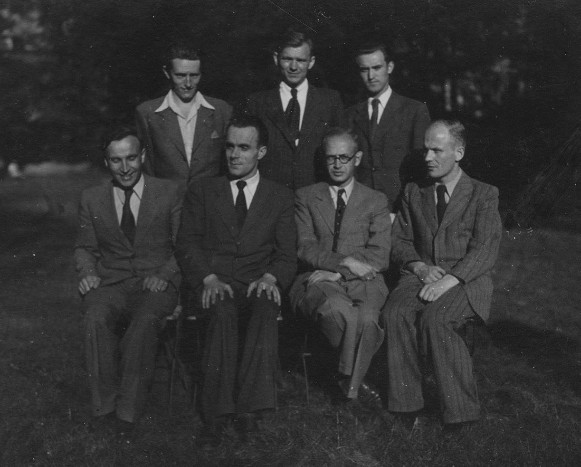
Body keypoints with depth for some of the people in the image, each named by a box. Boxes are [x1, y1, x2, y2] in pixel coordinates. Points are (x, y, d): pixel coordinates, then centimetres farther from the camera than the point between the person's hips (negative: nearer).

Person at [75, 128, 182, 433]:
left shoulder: (170, 193, 7)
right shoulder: (91, 199, 14)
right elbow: (85, 248, 19)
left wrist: (164, 274, -12)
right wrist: (87, 272, -3)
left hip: (156, 284, -2)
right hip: (111, 283, 2)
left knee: (145, 320, -35)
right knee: (96, 318, -32)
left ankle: (128, 408, -25)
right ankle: (104, 405, -22)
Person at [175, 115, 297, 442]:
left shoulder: (280, 197, 16)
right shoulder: (202, 192, 16)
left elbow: (287, 254, 7)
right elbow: (188, 244, 6)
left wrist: (270, 278, -15)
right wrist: (210, 278, -13)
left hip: (258, 286, 0)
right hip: (212, 285, 0)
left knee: (266, 309, -34)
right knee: (223, 311, -34)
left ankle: (249, 406, -34)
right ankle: (218, 412, -31)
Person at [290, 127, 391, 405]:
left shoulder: (376, 201, 17)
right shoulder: (306, 197, 18)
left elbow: (379, 257, 5)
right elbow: (305, 248, 5)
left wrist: (335, 274, -10)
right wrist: (344, 262, -12)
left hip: (363, 282, 0)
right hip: (319, 281, 0)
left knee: (367, 319, -35)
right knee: (336, 308, -37)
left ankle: (349, 381, -10)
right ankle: (353, 379, -12)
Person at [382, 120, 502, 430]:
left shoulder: (484, 195, 4)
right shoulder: (413, 192, 17)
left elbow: (484, 252, -6)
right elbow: (399, 242, 16)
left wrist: (447, 281, -21)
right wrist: (421, 267, -6)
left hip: (465, 280, -3)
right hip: (420, 275, 4)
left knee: (435, 318, -34)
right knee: (395, 314, -29)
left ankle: (458, 408, -23)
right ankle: (406, 401, -21)